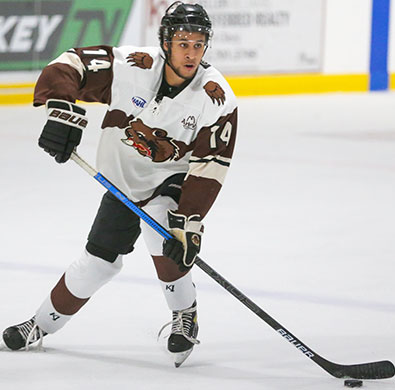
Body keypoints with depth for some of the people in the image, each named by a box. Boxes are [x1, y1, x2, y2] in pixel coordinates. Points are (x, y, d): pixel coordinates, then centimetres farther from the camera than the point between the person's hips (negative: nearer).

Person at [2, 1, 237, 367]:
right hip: (122, 179, 2)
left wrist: (189, 223, -31)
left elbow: (208, 168, -24)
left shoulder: (217, 100, -24)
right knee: (99, 261, 6)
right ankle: (41, 324, 30)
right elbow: (70, 65, -17)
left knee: (160, 229, -33)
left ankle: (185, 316, -10)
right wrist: (62, 112, -34)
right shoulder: (131, 66, -23)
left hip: (173, 182, -2)